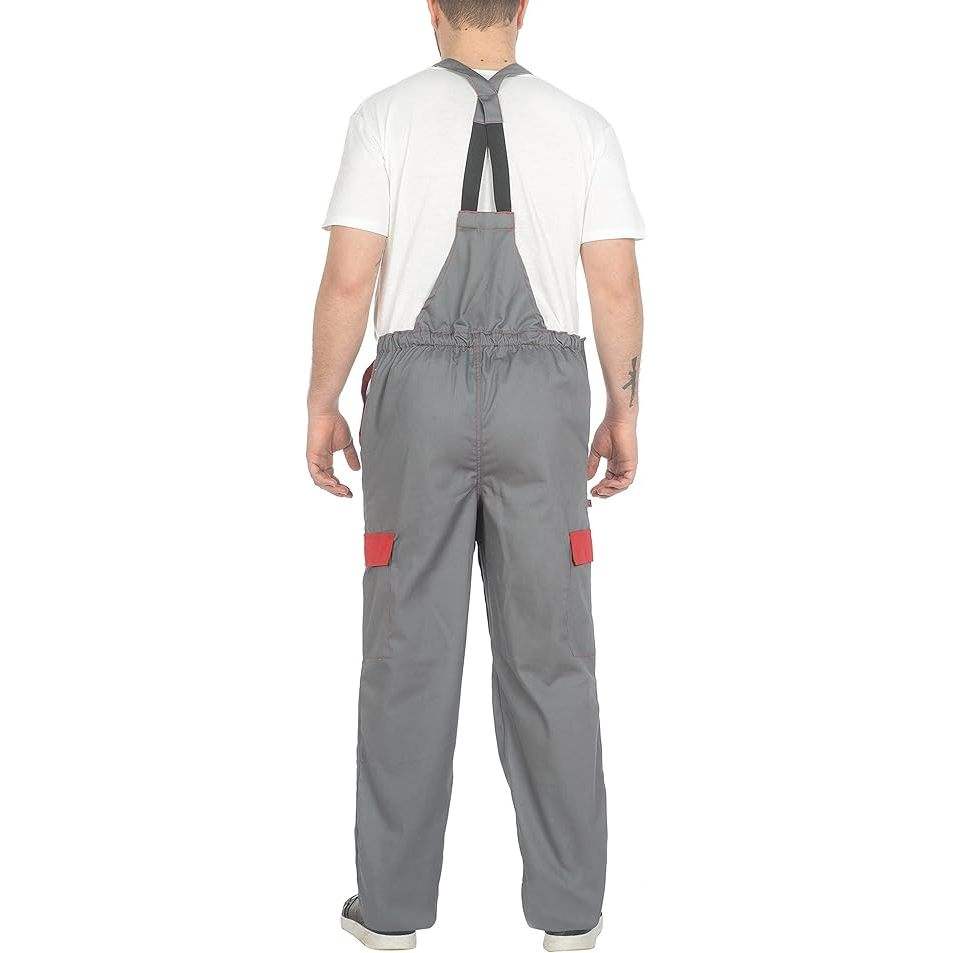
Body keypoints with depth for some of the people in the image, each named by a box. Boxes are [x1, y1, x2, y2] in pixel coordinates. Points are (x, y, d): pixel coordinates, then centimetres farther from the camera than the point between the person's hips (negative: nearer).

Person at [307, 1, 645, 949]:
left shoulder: (387, 116, -3)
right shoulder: (581, 125, 2)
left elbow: (348, 278, -8)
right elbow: (618, 285, -1)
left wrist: (320, 408, 3)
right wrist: (624, 412, 11)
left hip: (419, 399, -1)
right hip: (540, 403, 1)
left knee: (408, 653, 6)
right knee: (547, 655, 7)